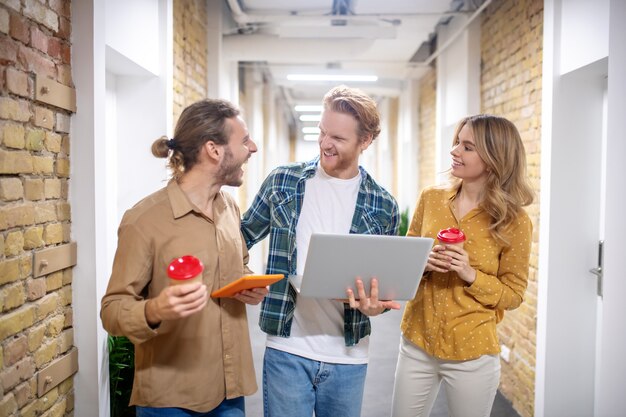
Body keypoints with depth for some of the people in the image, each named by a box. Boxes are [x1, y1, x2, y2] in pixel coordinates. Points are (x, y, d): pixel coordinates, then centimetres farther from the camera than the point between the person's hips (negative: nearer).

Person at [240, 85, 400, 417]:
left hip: (348, 356, 1)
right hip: (287, 351, -1)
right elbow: (239, 239, 7)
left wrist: (377, 304, -16)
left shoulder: (382, 206, -1)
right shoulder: (282, 182, -2)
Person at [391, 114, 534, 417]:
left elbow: (513, 294, -4)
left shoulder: (514, 222, -11)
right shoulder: (430, 199, -2)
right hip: (416, 343, 3)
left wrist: (471, 275, -20)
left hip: (472, 355, -3)